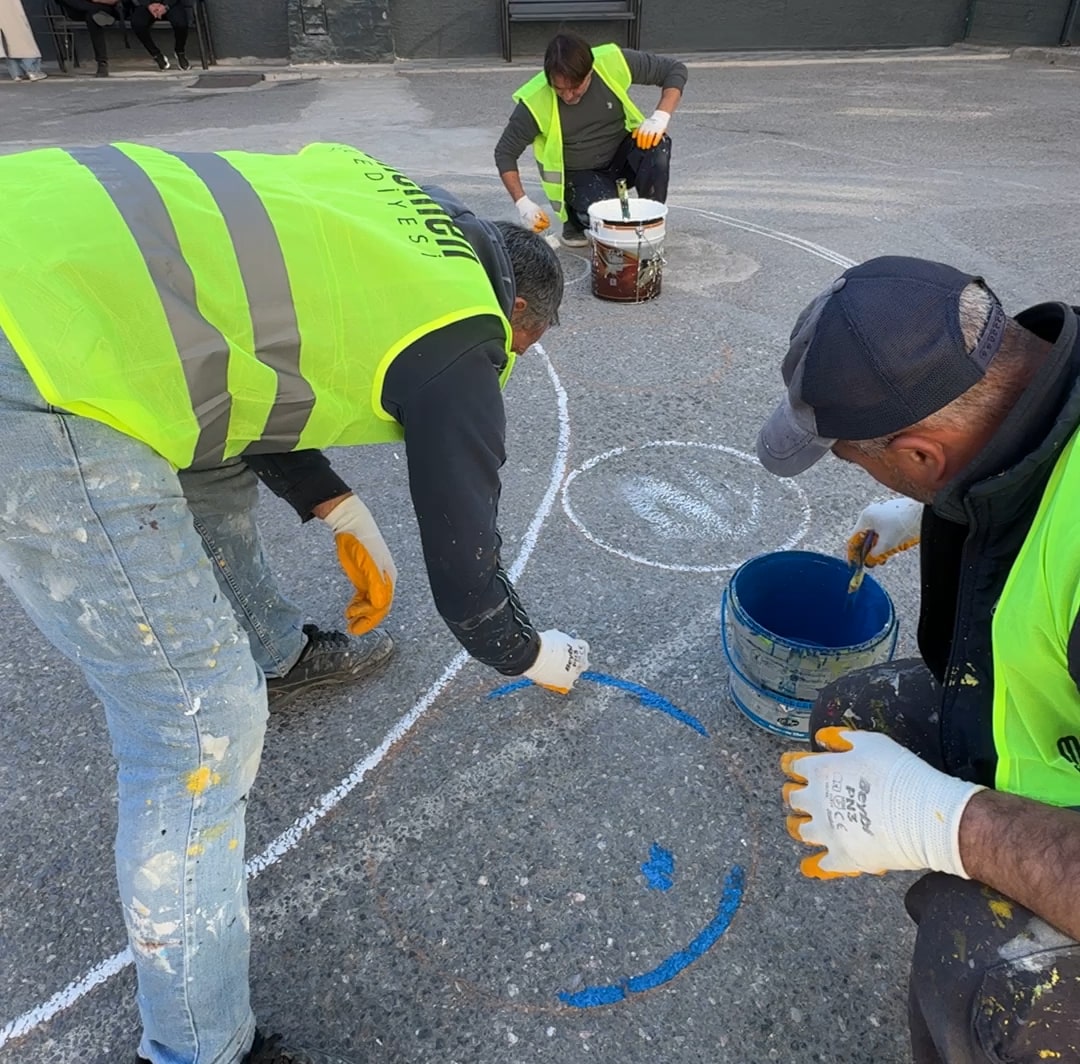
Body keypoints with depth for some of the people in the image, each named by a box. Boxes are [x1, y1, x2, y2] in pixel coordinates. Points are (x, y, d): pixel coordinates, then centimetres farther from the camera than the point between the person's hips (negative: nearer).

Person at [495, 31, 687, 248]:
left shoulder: (613, 62, -18)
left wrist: (661, 116, -24)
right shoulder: (536, 102, -23)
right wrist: (523, 203, -23)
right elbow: (505, 152, -12)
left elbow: (675, 69, -8)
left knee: (656, 147, -29)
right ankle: (575, 217, 5)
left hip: (620, 157, 3)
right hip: (579, 175, -2)